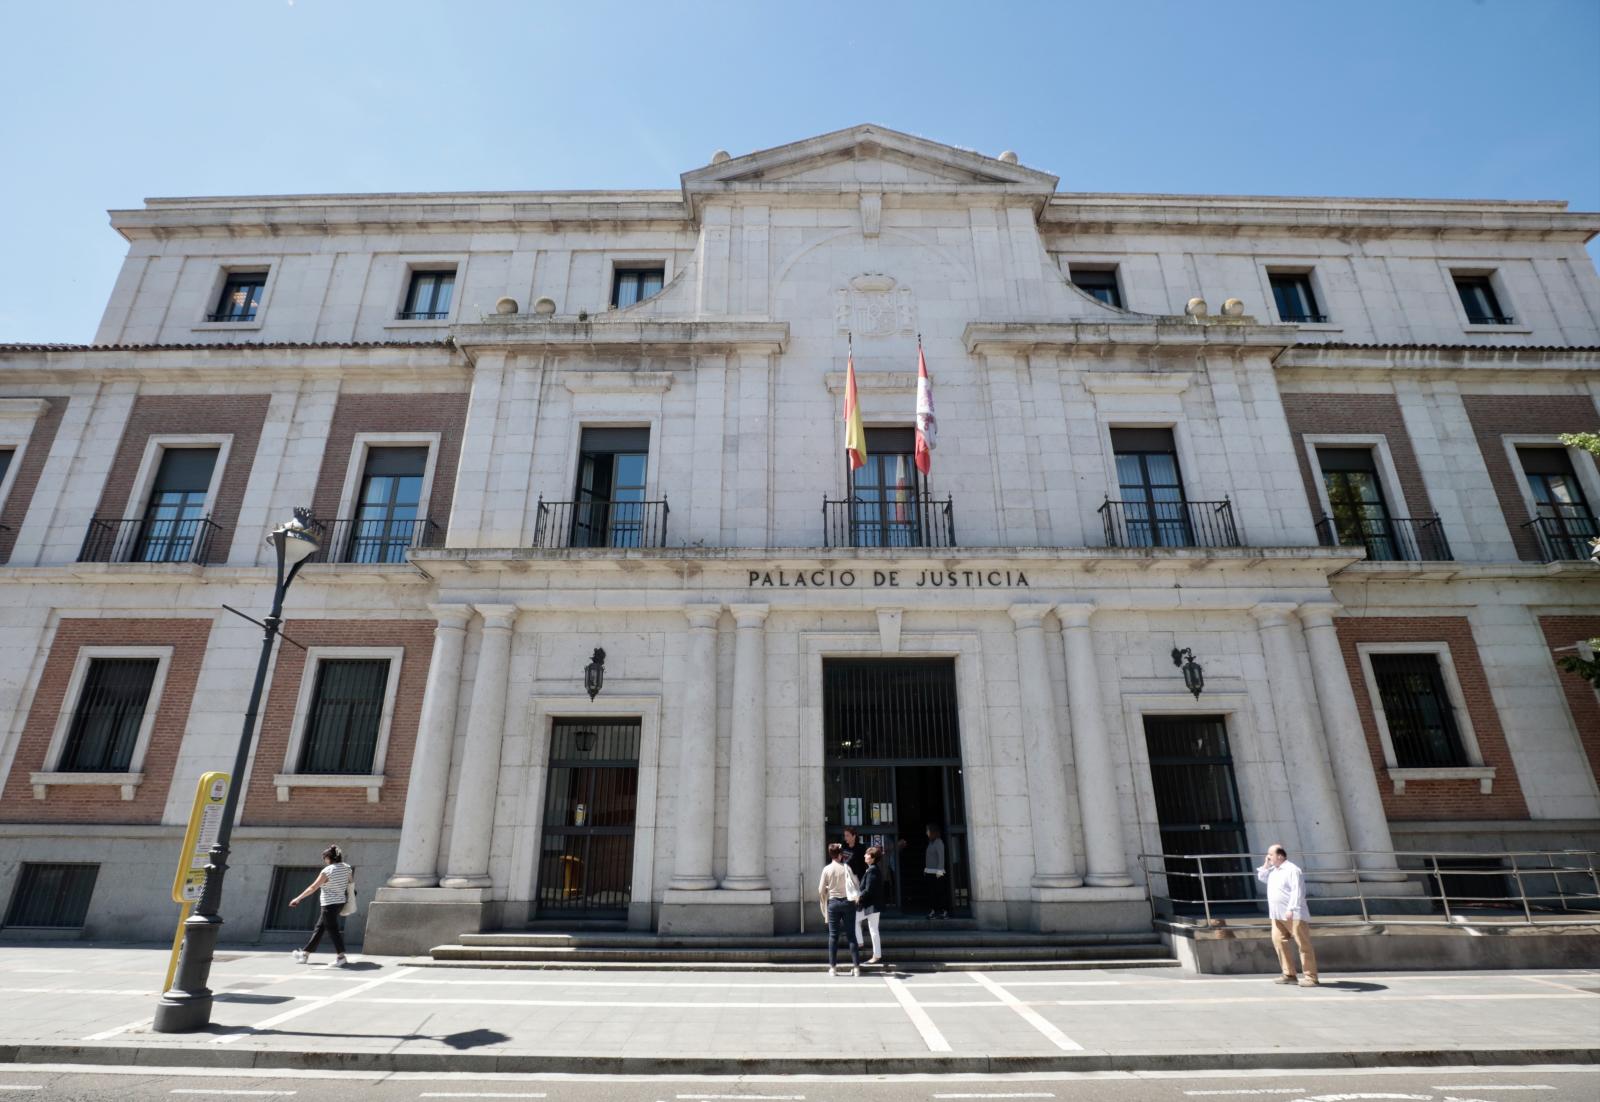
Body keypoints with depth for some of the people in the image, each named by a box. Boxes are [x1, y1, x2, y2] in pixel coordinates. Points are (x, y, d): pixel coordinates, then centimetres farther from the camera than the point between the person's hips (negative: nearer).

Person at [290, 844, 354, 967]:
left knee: (333, 930, -7)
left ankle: (341, 958, -14)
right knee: (319, 928, 21)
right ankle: (305, 953, 34)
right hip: (340, 902, 8)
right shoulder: (346, 868, 3)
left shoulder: (327, 871, -17)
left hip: (330, 904, -8)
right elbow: (351, 883, 12)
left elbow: (313, 887, -13)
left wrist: (298, 898, -5)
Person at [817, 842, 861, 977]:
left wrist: (824, 903, 12)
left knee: (833, 936, 6)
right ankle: (856, 966, 4)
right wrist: (857, 898, 14)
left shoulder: (827, 869, -4)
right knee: (851, 935, 5)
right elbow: (856, 885, -2)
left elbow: (821, 890, -2)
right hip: (848, 902, 0)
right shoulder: (847, 868, -5)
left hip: (833, 903, 0)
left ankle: (833, 967, 6)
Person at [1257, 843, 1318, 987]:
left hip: (1293, 915, -9)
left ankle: (1310, 977, 3)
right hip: (1277, 915, 9)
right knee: (1279, 941, 4)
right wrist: (1266, 865, 12)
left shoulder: (1292, 870, -13)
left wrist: (1291, 909, -27)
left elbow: (1297, 891, -20)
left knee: (1304, 945, -2)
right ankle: (1289, 974, 11)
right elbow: (1261, 877, 24)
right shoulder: (1273, 870, 14)